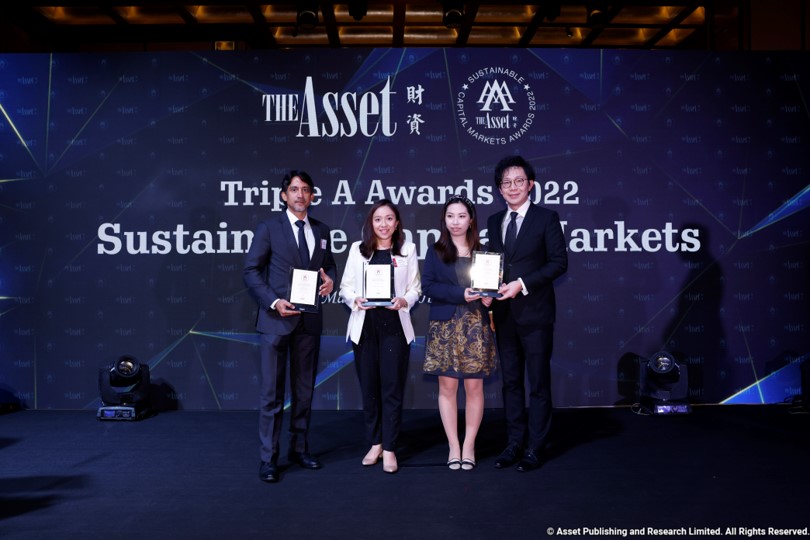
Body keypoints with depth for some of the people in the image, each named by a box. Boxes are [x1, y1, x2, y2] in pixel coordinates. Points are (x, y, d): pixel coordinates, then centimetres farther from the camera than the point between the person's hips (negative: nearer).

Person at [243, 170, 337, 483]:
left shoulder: (321, 231, 11)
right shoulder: (268, 228, -2)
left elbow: (328, 265, 20)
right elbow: (251, 271, -5)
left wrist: (330, 280, -4)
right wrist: (274, 302, -16)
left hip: (309, 320, 5)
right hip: (276, 319, -5)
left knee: (304, 390, 12)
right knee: (272, 393, -2)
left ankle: (299, 449, 25)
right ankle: (268, 459, 7)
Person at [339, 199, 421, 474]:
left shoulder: (407, 249, 6)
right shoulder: (358, 249, 8)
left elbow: (415, 288, 5)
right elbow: (345, 286, 7)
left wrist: (404, 301, -14)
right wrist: (355, 300, -12)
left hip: (395, 325, -1)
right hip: (364, 325, 2)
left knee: (392, 387, -2)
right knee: (369, 387, 7)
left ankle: (389, 449, 7)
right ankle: (375, 443, 20)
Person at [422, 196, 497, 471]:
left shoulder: (481, 252, 9)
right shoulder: (435, 252, 5)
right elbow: (427, 286, -5)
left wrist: (488, 298, -10)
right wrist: (460, 294, -16)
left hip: (476, 327, 1)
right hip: (445, 327, -1)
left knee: (474, 387, 1)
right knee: (447, 387, 1)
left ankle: (469, 446, 14)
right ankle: (453, 447, 13)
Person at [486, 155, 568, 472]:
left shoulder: (546, 218, -2)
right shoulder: (494, 222, 13)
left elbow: (559, 262, -8)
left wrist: (522, 284, -16)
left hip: (535, 314, -5)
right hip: (504, 314, 5)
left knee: (538, 384, 2)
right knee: (511, 382, 11)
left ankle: (534, 449, 11)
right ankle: (515, 443, 21)